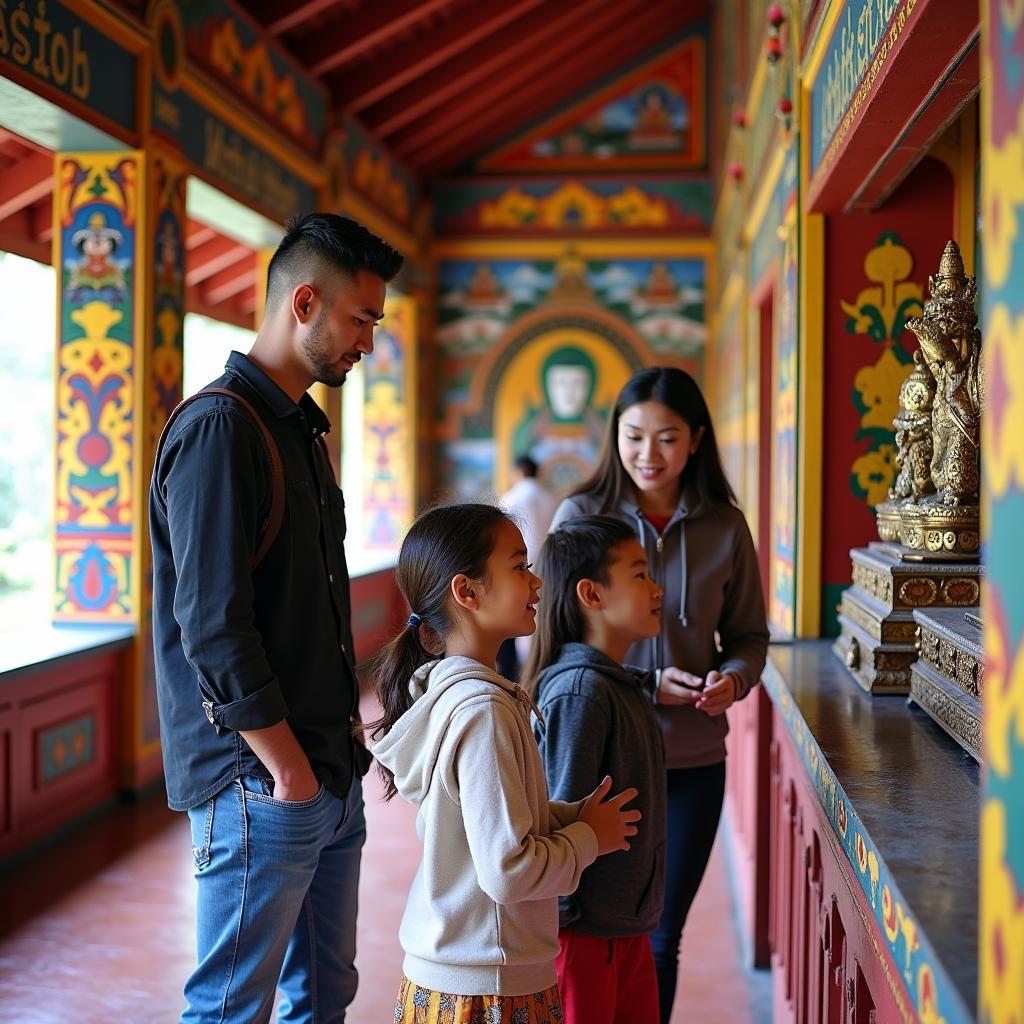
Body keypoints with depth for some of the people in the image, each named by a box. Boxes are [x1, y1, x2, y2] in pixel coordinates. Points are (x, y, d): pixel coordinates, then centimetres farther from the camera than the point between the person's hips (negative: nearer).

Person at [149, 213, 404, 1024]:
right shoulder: (219, 428, -15)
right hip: (259, 783, -9)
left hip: (331, 774, 9)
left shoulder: (302, 429, 15)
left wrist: (344, 744, 14)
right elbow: (212, 626, -21)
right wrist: (288, 769, -17)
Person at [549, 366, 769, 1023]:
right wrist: (644, 684, -16)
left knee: (660, 936, 13)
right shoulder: (581, 516, -4)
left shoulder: (725, 527, 1)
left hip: (693, 759, 2)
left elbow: (749, 635, 10)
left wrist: (734, 678, -12)